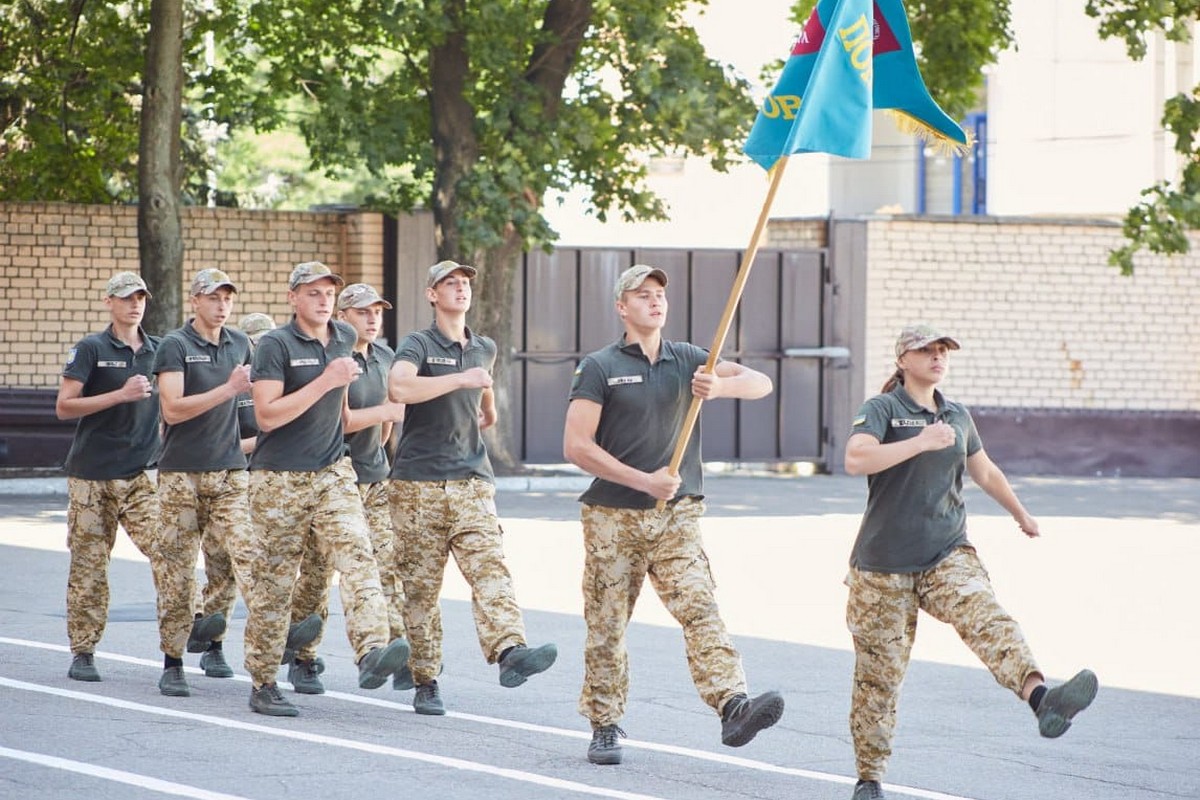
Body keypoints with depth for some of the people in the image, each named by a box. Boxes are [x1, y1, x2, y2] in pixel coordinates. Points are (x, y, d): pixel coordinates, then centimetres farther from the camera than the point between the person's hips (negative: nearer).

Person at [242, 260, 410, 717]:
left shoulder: (345, 339, 11)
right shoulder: (276, 345, -8)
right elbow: (266, 415, -18)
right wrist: (325, 382, -20)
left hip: (332, 473, 4)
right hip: (279, 480, -4)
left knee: (357, 558, -19)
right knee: (274, 582, 2)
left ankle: (372, 652, -35)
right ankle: (263, 684, 11)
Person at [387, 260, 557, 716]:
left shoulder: (484, 349, 16)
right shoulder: (418, 345, -3)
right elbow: (399, 388, -24)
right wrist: (462, 379, -25)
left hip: (471, 480, 3)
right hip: (418, 483, -3)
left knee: (489, 567, -18)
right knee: (420, 584, 2)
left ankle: (509, 652, -37)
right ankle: (425, 682, 9)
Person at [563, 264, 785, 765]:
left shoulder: (687, 361, 10)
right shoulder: (600, 367, 0)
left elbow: (760, 383, 0)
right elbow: (576, 446, -8)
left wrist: (720, 387, -23)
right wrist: (645, 481, -13)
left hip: (676, 515, 2)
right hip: (613, 515, -2)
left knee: (699, 606, -15)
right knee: (606, 623, 3)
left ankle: (733, 706, -30)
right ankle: (605, 728, 16)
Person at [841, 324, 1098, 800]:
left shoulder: (958, 417, 14)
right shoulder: (881, 410, -3)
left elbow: (985, 472, 33)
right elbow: (856, 459, -24)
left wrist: (1021, 515, 44)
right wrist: (920, 442, -28)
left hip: (948, 555, 3)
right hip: (884, 565, -3)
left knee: (987, 619, -26)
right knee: (878, 672, 1)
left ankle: (1040, 697, -52)